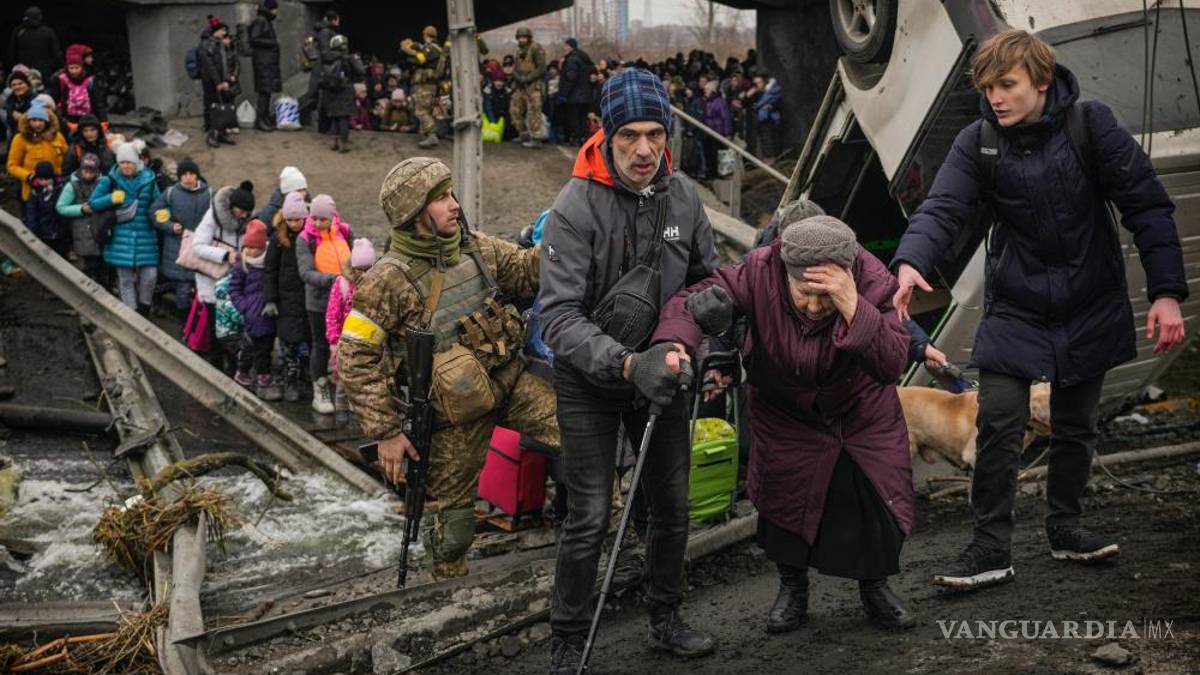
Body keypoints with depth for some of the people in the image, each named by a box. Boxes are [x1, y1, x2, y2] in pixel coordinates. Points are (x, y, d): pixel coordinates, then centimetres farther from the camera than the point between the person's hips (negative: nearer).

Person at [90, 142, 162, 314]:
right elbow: (93, 203, 4)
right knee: (126, 280, 5)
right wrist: (111, 199, -14)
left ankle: (143, 311, 21)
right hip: (122, 239, 0)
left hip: (146, 237, 1)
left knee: (150, 276, -4)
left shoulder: (148, 179, 4)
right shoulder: (110, 180, 1)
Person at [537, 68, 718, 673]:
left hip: (660, 370, 5)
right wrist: (626, 364, -37)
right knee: (589, 519, -3)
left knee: (672, 505, 14)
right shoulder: (575, 207, -22)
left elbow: (707, 281, 10)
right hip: (590, 380, -5)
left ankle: (666, 619, 35)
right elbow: (558, 316, -27)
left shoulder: (682, 197, -6)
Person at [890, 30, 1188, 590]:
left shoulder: (1090, 125, -12)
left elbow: (1146, 205, -11)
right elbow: (942, 209, -20)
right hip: (1015, 308, 0)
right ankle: (991, 548, 3)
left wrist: (1166, 292, -16)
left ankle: (1064, 528, 32)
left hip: (1090, 307, 0)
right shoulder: (977, 143, -9)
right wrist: (911, 262, -41)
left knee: (1075, 426, 13)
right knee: (998, 427, -8)